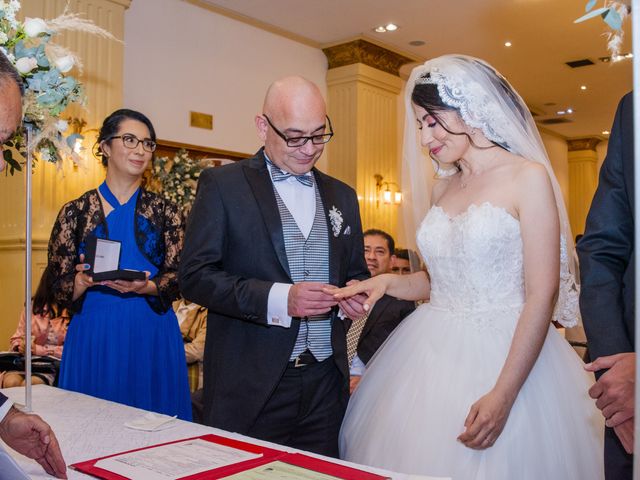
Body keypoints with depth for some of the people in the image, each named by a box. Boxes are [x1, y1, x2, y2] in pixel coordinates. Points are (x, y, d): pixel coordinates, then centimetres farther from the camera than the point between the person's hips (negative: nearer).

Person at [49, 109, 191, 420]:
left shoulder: (165, 212, 5)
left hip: (152, 335, 1)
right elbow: (60, 288, 2)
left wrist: (144, 287, -19)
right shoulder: (75, 213, 3)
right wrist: (82, 282, -19)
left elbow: (176, 279, 0)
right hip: (93, 335, 0)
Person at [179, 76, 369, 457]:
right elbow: (196, 276, -9)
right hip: (251, 385, -4)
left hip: (326, 385, 4)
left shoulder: (342, 196, 12)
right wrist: (278, 299, -20)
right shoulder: (223, 185, -2)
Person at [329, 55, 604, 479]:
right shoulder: (444, 188, 11)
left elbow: (542, 296, -14)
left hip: (503, 356, -6)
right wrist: (390, 282, -1)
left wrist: (503, 395, -20)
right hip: (431, 352, 6)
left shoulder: (528, 177, -8)